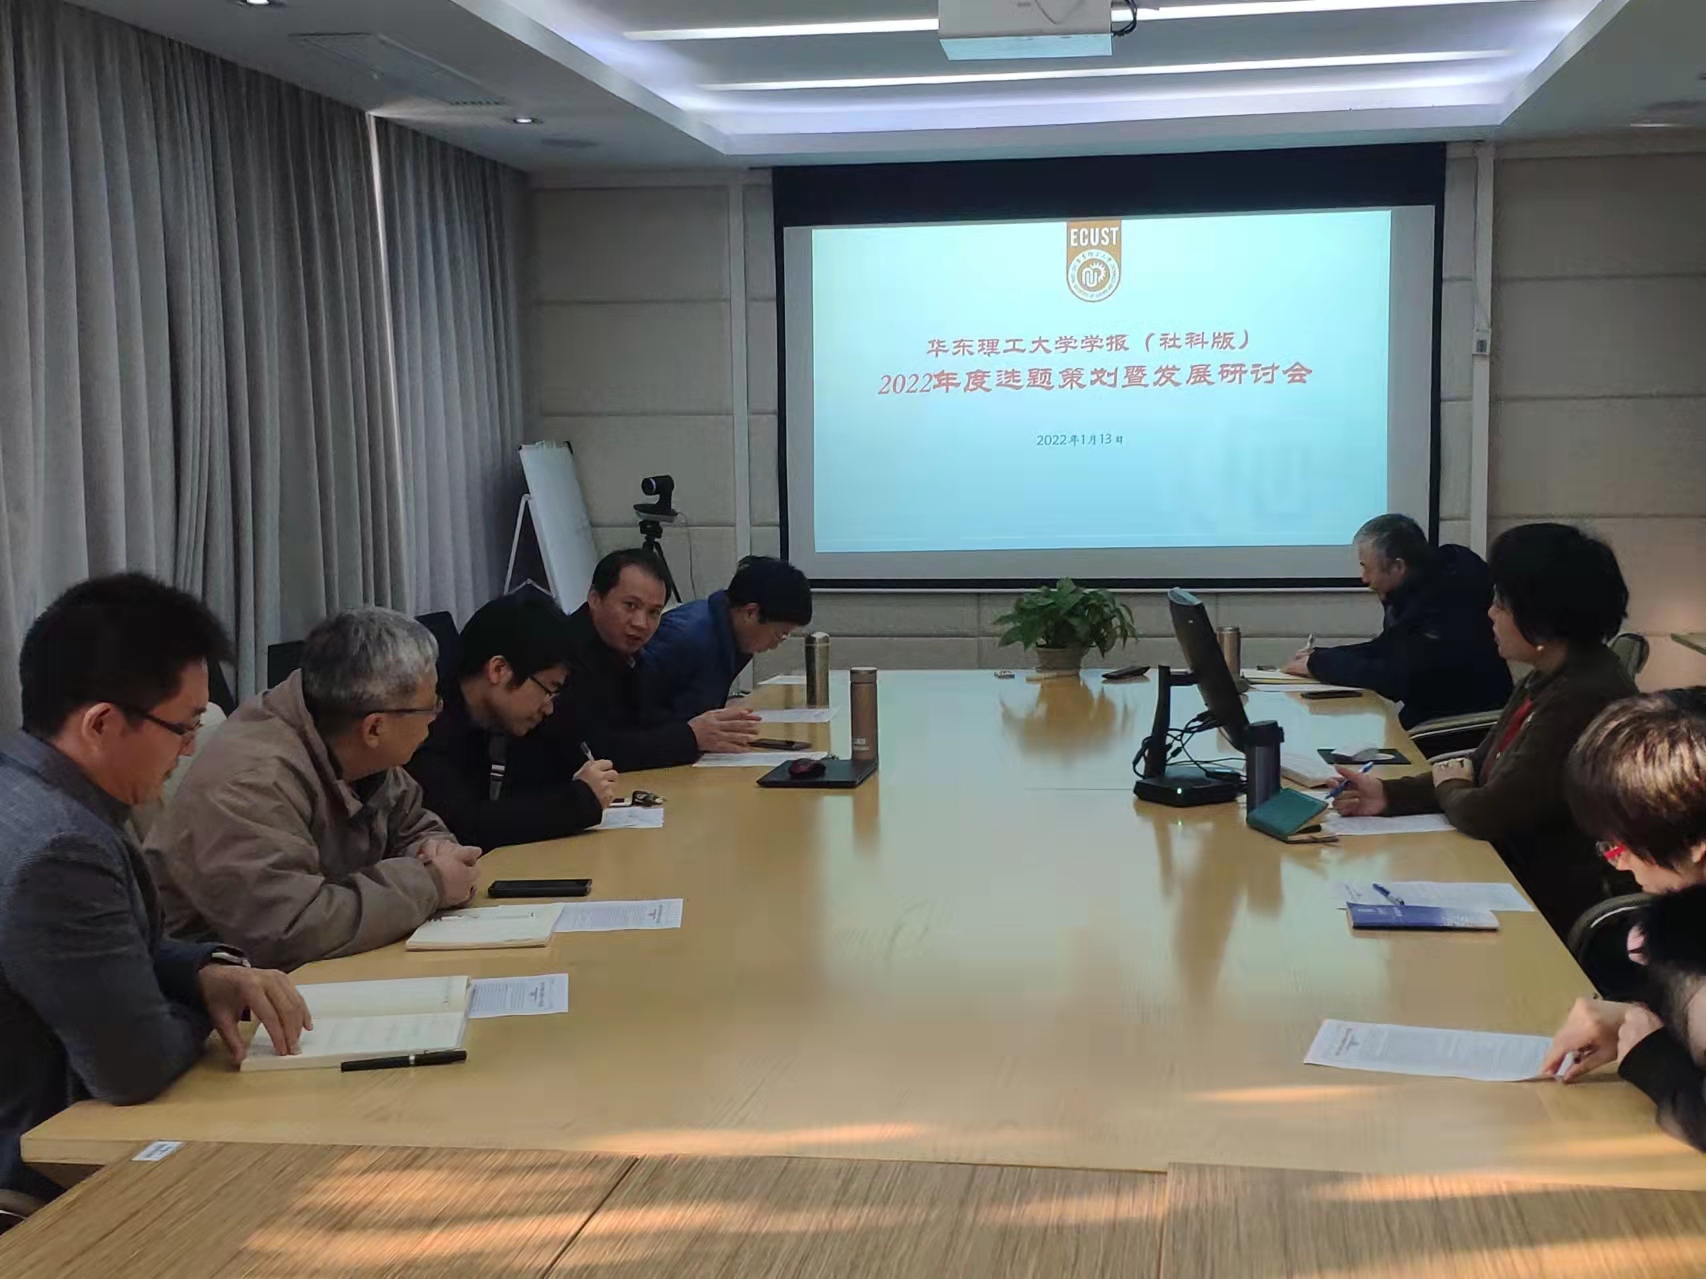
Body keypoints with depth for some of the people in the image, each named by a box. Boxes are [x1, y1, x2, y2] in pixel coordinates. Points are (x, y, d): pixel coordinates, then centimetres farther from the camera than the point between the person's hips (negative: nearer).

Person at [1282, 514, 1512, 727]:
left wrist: (1318, 664, -16)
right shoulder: (1417, 591, 5)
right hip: (1430, 713, 8)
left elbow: (1397, 678, -27)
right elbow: (1384, 650, 17)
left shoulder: (1443, 604, -25)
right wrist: (1320, 656, 2)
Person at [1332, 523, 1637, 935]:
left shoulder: (1584, 699, -26)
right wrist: (1389, 794, -2)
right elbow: (1479, 771, 12)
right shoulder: (1547, 681, 8)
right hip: (1516, 876, 9)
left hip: (1557, 910, -9)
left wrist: (1449, 787, -1)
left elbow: (1487, 814, -23)